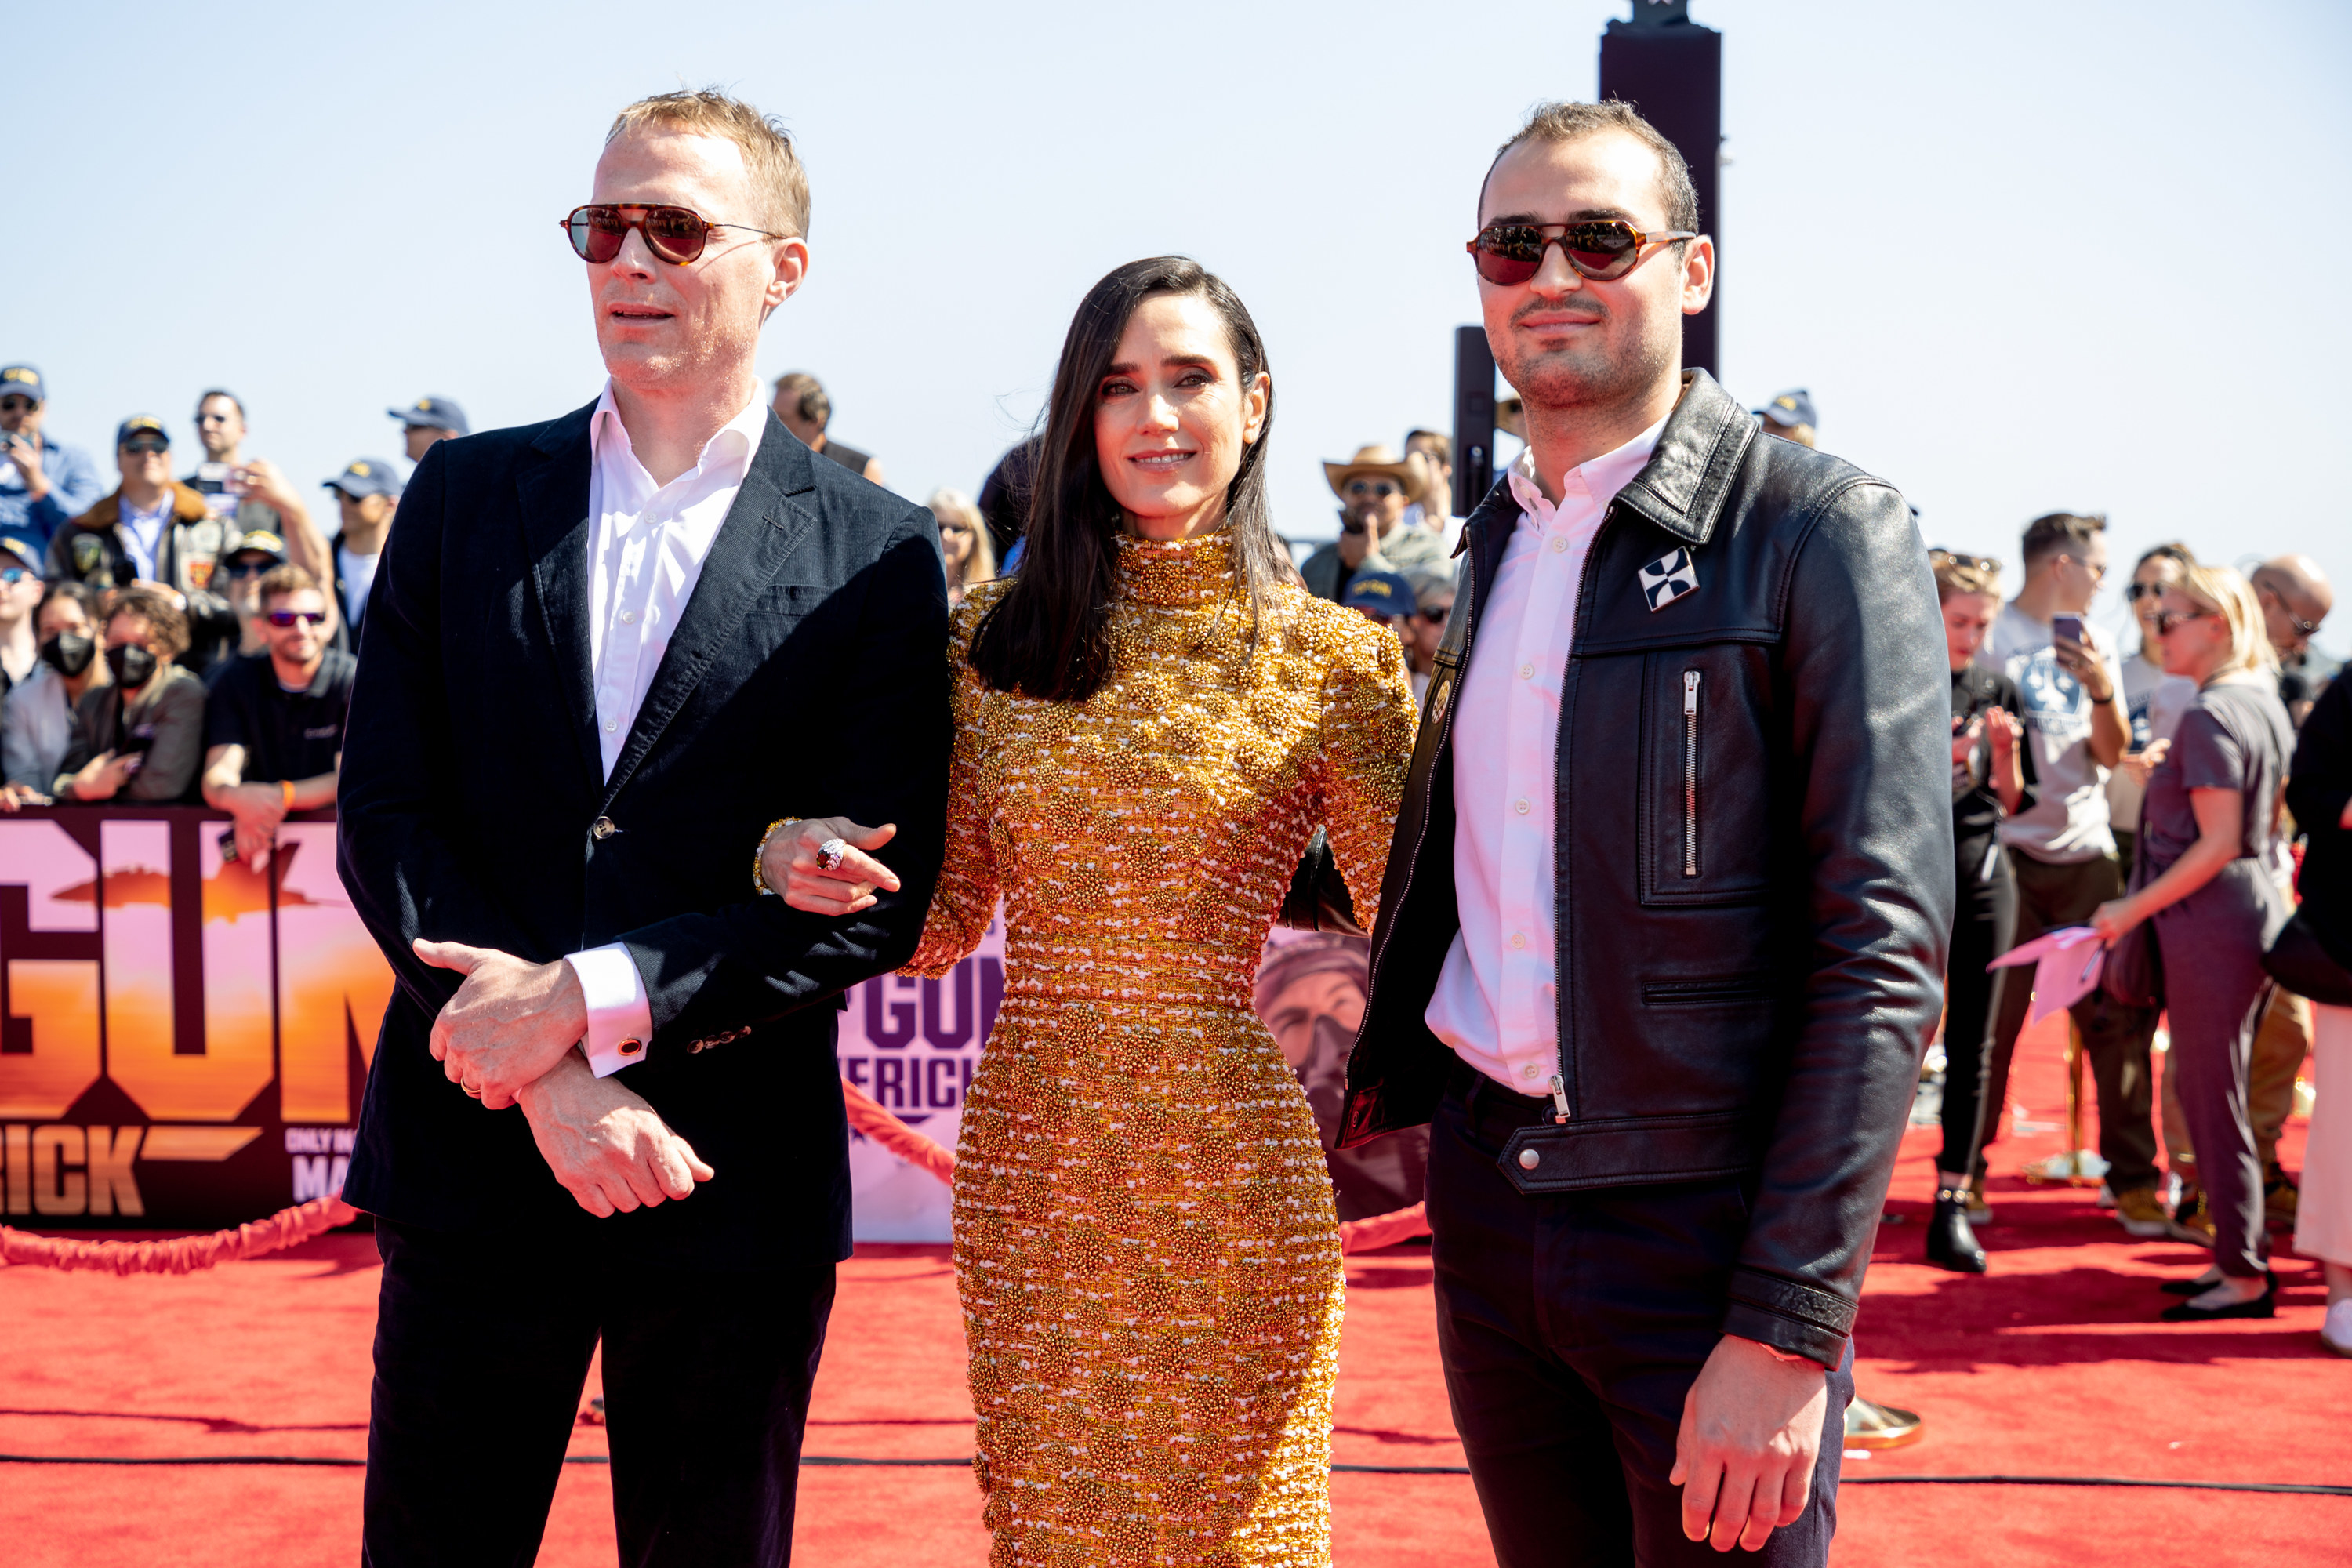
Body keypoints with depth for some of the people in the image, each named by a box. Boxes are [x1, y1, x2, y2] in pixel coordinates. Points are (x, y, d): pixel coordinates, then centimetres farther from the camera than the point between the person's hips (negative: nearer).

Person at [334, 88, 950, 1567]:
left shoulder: (877, 553, -1)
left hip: (735, 1183, -1)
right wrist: (547, 1079, -12)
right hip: (474, 1154, 2)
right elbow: (385, 815, 0)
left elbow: (880, 897, -7)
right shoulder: (467, 493, 6)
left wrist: (592, 997, -16)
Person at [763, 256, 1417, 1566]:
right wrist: (807, 867, -8)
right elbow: (944, 923, 9)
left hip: (1229, 1168, -2)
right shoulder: (999, 641, 5)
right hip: (1031, 1165, 3)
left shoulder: (1337, 660, -3)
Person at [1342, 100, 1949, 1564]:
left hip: (1705, 1223, -6)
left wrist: (1789, 1328, -19)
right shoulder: (1501, 538, 12)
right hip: (1487, 1206, 6)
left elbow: (1885, 951, -15)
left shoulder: (1824, 531, -10)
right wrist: (1383, 1074, 13)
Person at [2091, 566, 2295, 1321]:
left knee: (2214, 1105, -2)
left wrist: (2134, 908, -16)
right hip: (2257, 910, 10)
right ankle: (2244, 1256, 22)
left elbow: (2218, 843, -20)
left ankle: (2244, 1279, 4)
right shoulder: (2265, 704, 11)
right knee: (2220, 1097, 16)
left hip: (2209, 925, -10)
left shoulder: (2210, 716, -16)